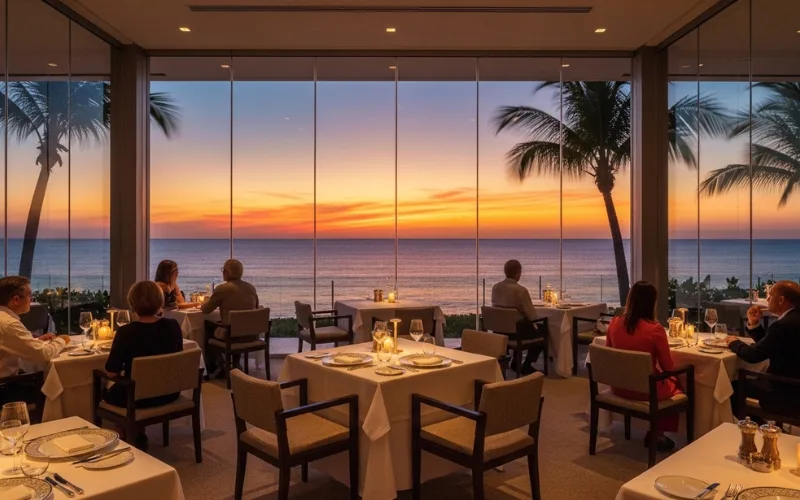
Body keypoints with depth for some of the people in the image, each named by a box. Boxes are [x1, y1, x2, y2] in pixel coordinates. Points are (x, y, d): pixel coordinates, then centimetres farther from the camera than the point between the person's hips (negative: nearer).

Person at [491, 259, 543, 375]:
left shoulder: (495, 287, -2)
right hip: (517, 330, -7)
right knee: (543, 330, 18)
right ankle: (527, 365, 16)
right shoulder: (521, 290, -21)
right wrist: (526, 313, 7)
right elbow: (532, 316, -17)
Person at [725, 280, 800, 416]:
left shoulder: (784, 325, -25)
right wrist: (754, 323, 3)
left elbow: (753, 355, -21)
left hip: (787, 394, -9)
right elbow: (766, 345, 14)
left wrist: (734, 342, -2)